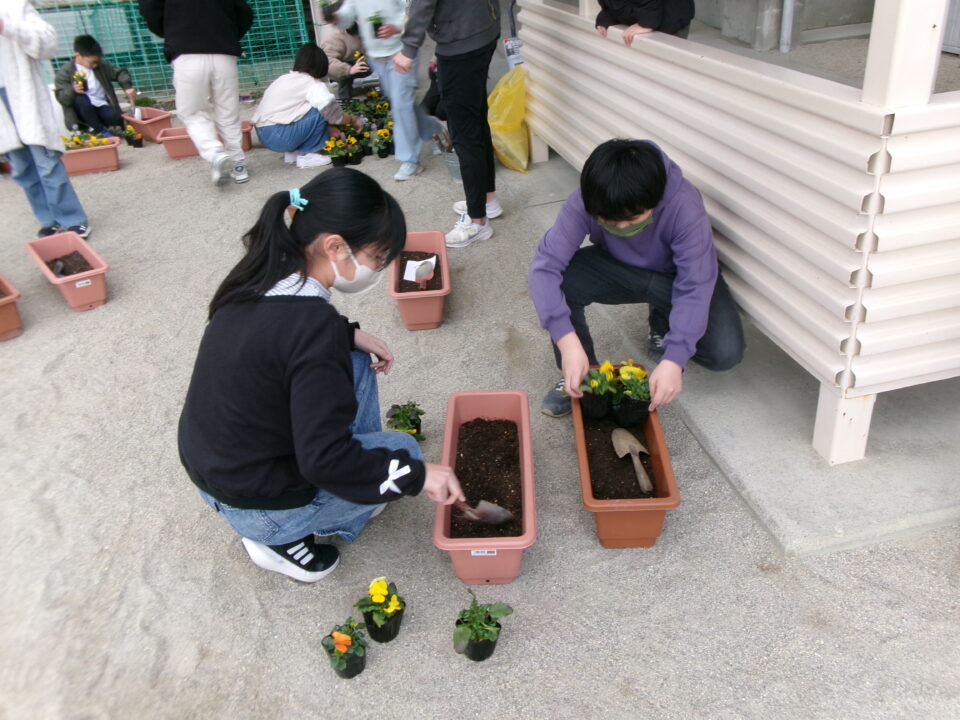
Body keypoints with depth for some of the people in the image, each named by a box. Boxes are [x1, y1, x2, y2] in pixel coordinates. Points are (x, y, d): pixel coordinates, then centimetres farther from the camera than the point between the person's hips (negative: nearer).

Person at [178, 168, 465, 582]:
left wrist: (350, 335, 1)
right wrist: (417, 475, -19)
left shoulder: (264, 277, -7)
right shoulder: (310, 323, -32)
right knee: (404, 452, 6)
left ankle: (357, 490, 20)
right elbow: (324, 459, -30)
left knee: (355, 362, 11)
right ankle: (283, 538, 6)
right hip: (254, 505, -8)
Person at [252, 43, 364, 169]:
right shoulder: (312, 84, -7)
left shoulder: (284, 79, 18)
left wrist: (332, 130, 16)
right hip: (280, 136, -9)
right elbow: (334, 114, -9)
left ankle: (292, 152, 11)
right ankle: (306, 155, -3)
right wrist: (353, 120, 10)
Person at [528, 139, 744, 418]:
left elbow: (696, 287, -33)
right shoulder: (583, 203, -30)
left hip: (675, 277, -1)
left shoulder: (685, 207, -35)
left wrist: (674, 359, -44)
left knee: (725, 352, -24)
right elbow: (544, 266, -34)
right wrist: (567, 340, -45)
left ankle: (662, 329, 11)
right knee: (560, 281, -30)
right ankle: (579, 375, -6)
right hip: (616, 269, 1)